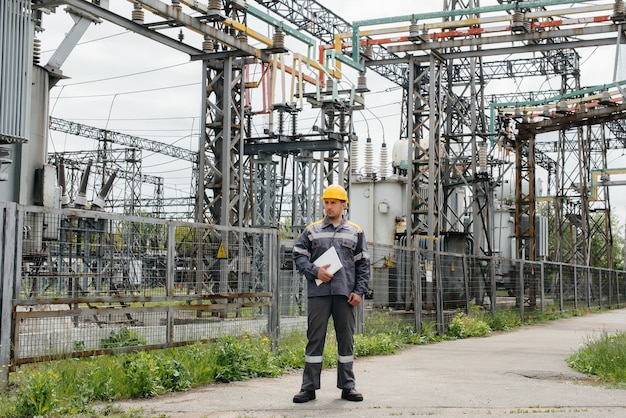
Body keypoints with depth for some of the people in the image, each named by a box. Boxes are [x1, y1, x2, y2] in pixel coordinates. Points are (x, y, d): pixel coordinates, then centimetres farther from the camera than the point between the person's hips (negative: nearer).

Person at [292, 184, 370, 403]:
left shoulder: (355, 232, 11)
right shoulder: (312, 230, 9)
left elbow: (363, 264, 10)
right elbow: (299, 255, 6)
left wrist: (359, 291, 0)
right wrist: (315, 271, -10)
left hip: (345, 294, 1)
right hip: (318, 293, -1)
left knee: (346, 338, 6)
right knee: (315, 338, 1)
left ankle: (347, 386, 15)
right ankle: (309, 387, 6)